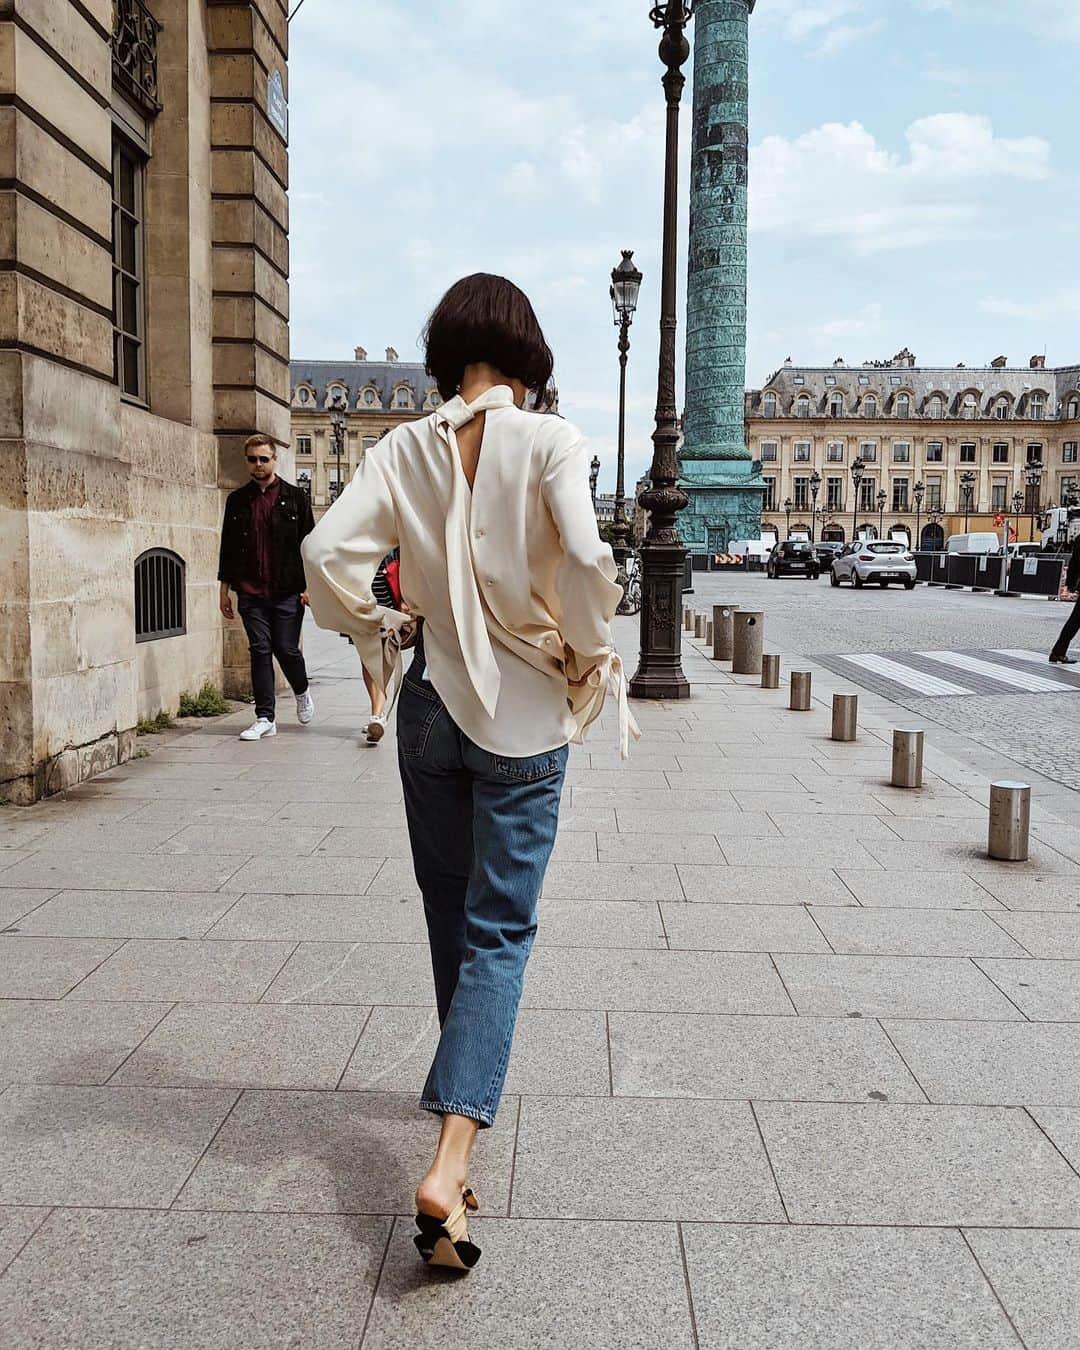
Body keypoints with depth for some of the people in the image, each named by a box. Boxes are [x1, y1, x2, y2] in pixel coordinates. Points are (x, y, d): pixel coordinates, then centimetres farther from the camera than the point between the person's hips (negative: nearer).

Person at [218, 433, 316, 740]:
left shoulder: (295, 497, 4)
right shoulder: (237, 501, 11)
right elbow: (228, 547, 14)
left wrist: (309, 584, -5)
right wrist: (225, 588, 9)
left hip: (288, 591, -2)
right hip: (251, 592, 2)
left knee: (287, 649, 0)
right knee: (260, 651, 1)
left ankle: (302, 693, 31)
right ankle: (265, 718, 5)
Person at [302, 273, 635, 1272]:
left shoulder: (406, 448, -1)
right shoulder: (548, 440, -11)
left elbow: (329, 554, -10)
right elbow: (586, 561, -23)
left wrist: (375, 632, 6)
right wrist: (587, 654, -6)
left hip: (432, 702, 4)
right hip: (524, 712, -3)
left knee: (453, 915, 21)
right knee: (500, 928, 2)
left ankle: (468, 1085, 42)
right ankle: (451, 1161, -9)